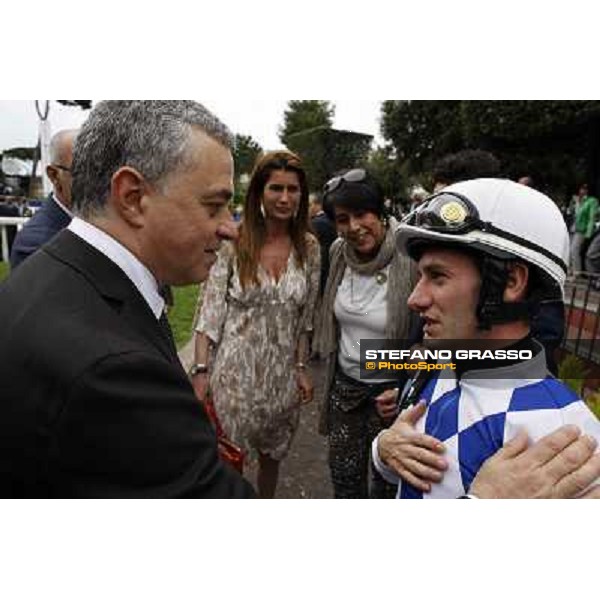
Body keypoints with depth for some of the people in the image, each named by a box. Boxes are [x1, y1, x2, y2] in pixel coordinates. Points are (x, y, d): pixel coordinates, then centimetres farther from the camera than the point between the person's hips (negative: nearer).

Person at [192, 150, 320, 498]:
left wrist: (302, 368, 4)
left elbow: (305, 317, 6)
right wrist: (201, 371, -13)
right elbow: (210, 312, -9)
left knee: (273, 457, 21)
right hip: (235, 370, -3)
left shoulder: (310, 248, -1)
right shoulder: (234, 243, -11)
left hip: (282, 374, 3)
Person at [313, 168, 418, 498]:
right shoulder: (339, 252, -5)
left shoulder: (410, 260, -23)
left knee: (385, 478, 18)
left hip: (391, 387, -4)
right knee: (343, 471, 19)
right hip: (344, 381, 5)